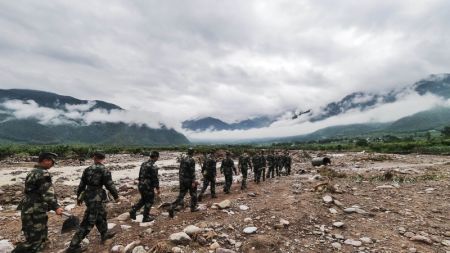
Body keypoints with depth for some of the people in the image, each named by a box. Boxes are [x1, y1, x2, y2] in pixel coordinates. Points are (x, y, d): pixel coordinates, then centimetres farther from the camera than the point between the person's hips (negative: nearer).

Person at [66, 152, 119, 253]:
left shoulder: (87, 169, 3)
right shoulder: (104, 170, -16)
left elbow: (81, 185, 10)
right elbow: (110, 185, -13)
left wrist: (79, 197, 23)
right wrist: (116, 196, 1)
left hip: (88, 196, 8)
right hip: (97, 198, -8)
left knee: (102, 215, 24)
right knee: (88, 223, 3)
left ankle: (105, 234, 41)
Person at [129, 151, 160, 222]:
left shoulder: (144, 164, 7)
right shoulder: (153, 166, -19)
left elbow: (140, 175, 15)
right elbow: (155, 178, -19)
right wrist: (157, 188, -11)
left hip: (140, 185, 8)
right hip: (148, 187, -8)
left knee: (143, 200, 25)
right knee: (149, 201, 10)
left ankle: (133, 211, 16)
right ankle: (146, 217, 18)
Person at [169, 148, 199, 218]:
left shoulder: (182, 158, 6)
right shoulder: (192, 160, -16)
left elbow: (180, 169, 13)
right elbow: (192, 171, -19)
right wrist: (193, 181, -16)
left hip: (182, 180, 6)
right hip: (189, 180, -6)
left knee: (181, 195, 10)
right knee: (193, 194, 15)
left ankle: (172, 207, -4)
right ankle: (193, 207, 25)